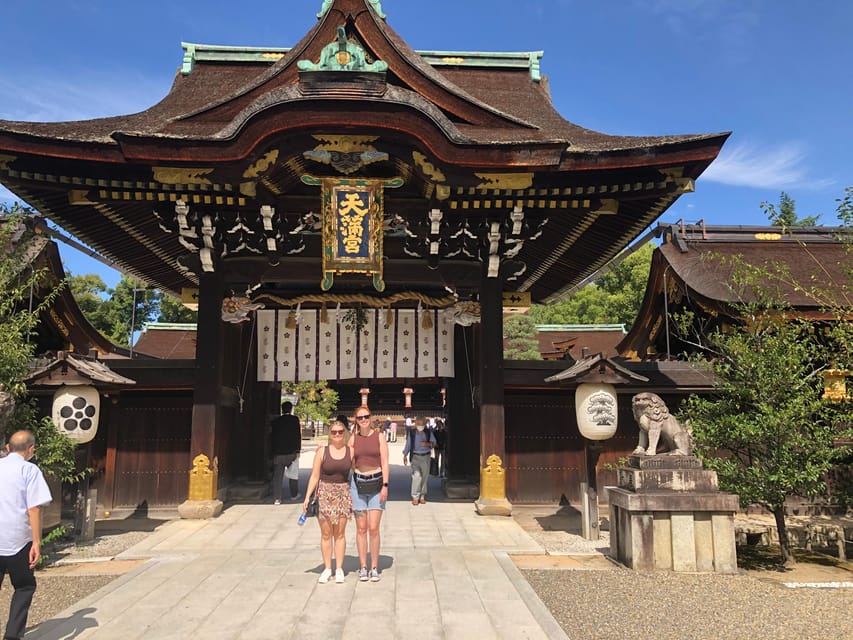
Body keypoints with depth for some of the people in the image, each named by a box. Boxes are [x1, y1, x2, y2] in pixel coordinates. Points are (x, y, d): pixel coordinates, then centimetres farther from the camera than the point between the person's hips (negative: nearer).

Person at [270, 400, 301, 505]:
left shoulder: (276, 421, 7)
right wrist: (298, 451, -5)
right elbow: (298, 435, -8)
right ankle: (294, 494, 26)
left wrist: (272, 452, 18)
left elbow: (272, 436, 11)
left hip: (278, 453, 2)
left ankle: (277, 499, -5)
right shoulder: (294, 419, -4)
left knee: (277, 476, 2)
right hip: (291, 452, -2)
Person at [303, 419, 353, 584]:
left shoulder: (350, 451, 1)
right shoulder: (322, 451, -2)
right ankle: (327, 568, 18)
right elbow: (315, 476, 0)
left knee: (340, 533, 5)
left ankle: (339, 569, 16)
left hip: (343, 493, 1)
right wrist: (307, 497, -5)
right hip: (325, 493, 0)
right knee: (326, 533, 6)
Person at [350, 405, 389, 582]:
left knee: (373, 528, -4)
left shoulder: (379, 437, 0)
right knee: (361, 529, 5)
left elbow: (385, 463, -1)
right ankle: (363, 567, 16)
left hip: (376, 483, -2)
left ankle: (374, 567, 8)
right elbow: (350, 464, 11)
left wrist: (385, 486, -8)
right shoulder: (353, 438, 5)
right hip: (358, 484, 2)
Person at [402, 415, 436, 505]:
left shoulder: (428, 433, 2)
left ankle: (422, 496, 20)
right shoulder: (411, 433, -1)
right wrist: (405, 456, 3)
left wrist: (427, 444, -16)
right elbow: (408, 445, 5)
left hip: (426, 457, 2)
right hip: (415, 456, -2)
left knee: (424, 477, 6)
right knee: (417, 476, -16)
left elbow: (434, 443, 5)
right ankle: (415, 497, -7)